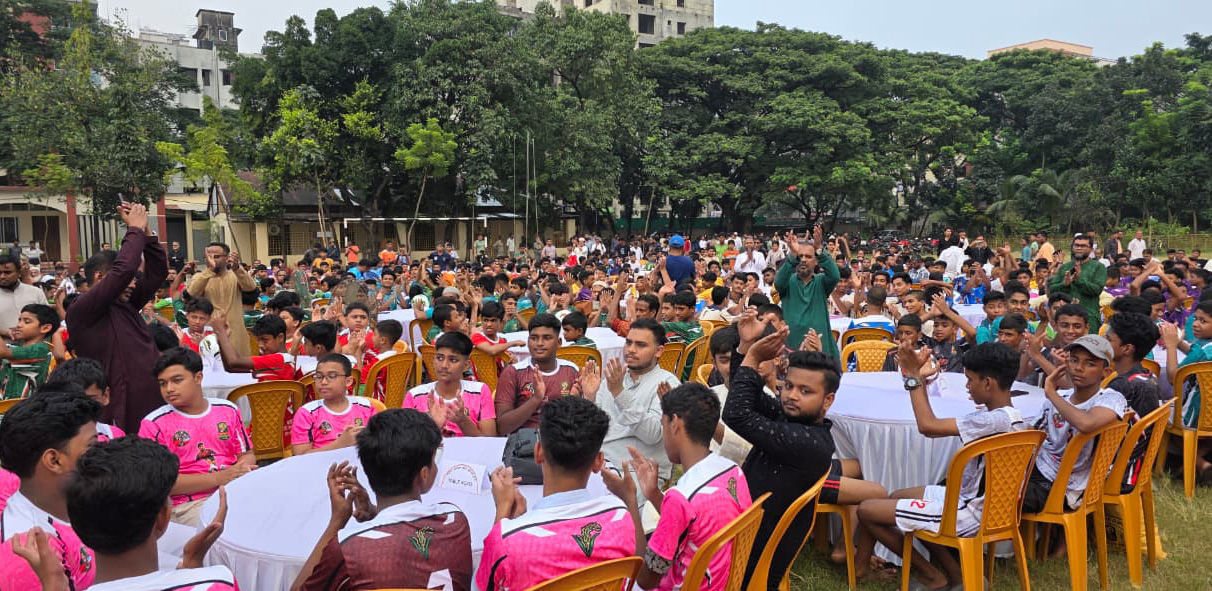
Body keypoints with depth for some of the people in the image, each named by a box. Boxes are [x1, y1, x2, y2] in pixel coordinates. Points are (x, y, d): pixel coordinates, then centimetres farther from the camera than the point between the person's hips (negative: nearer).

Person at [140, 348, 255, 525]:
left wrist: (240, 470, -8)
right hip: (188, 504, -4)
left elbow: (248, 455, 18)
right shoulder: (153, 424, 3)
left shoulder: (228, 409, 14)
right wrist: (218, 478, -14)